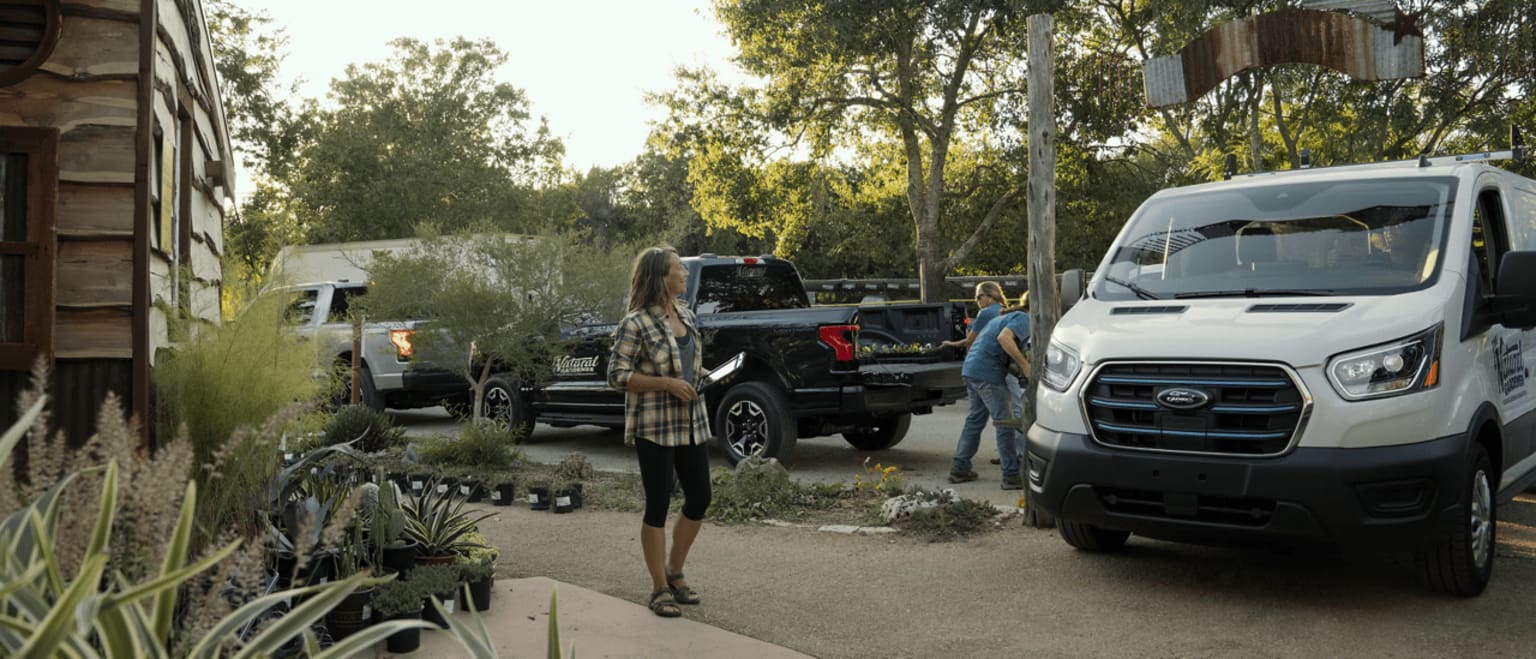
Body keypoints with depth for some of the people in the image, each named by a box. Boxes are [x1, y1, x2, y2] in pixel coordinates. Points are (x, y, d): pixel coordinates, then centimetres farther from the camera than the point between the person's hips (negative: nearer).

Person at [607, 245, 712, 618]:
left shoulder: (687, 317, 11)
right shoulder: (636, 324, -12)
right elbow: (616, 375, -13)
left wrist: (700, 376, 6)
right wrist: (667, 383, -20)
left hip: (692, 423, 7)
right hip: (654, 427, -7)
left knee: (699, 500, 10)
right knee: (658, 506, -1)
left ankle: (674, 573, 29)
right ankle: (660, 590, 12)